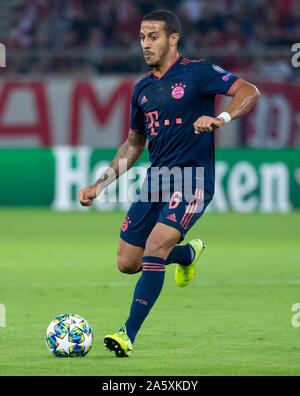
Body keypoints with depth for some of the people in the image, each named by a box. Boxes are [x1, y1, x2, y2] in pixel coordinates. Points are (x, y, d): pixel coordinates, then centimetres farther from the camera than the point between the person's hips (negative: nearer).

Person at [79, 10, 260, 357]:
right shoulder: (142, 88, 13)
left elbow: (249, 91, -14)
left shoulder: (196, 73, -5)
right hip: (156, 179, 7)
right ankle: (188, 253, 35)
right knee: (127, 262, 5)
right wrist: (100, 185, 17)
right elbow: (134, 143, 23)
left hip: (192, 178, -7)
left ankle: (128, 335, -21)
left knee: (154, 249, -23)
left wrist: (221, 118, -33)